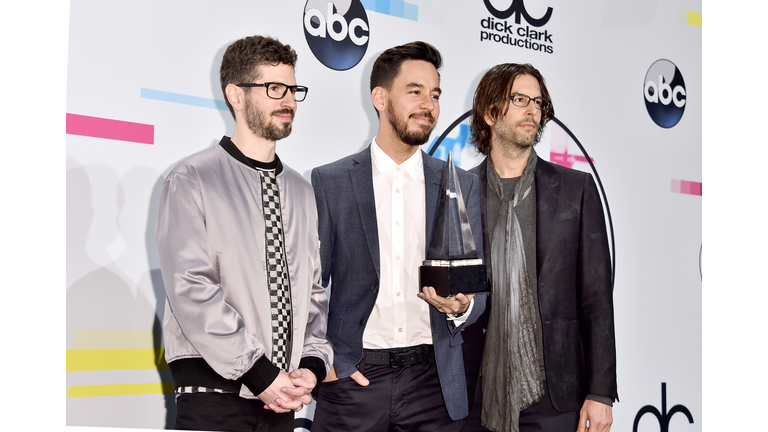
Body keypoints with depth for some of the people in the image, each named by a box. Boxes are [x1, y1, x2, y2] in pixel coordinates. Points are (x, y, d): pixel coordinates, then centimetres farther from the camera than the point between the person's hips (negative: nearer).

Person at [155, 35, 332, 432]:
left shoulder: (301, 192, 15)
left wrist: (312, 365, -3)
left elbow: (314, 290, 14)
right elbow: (191, 291, -14)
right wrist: (260, 374, -16)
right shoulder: (192, 182, -5)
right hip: (214, 394, -5)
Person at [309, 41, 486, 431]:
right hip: (353, 378, -2)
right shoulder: (329, 182, 3)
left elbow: (477, 286, 10)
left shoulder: (460, 185, 10)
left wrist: (461, 306, -12)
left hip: (433, 381, 2)